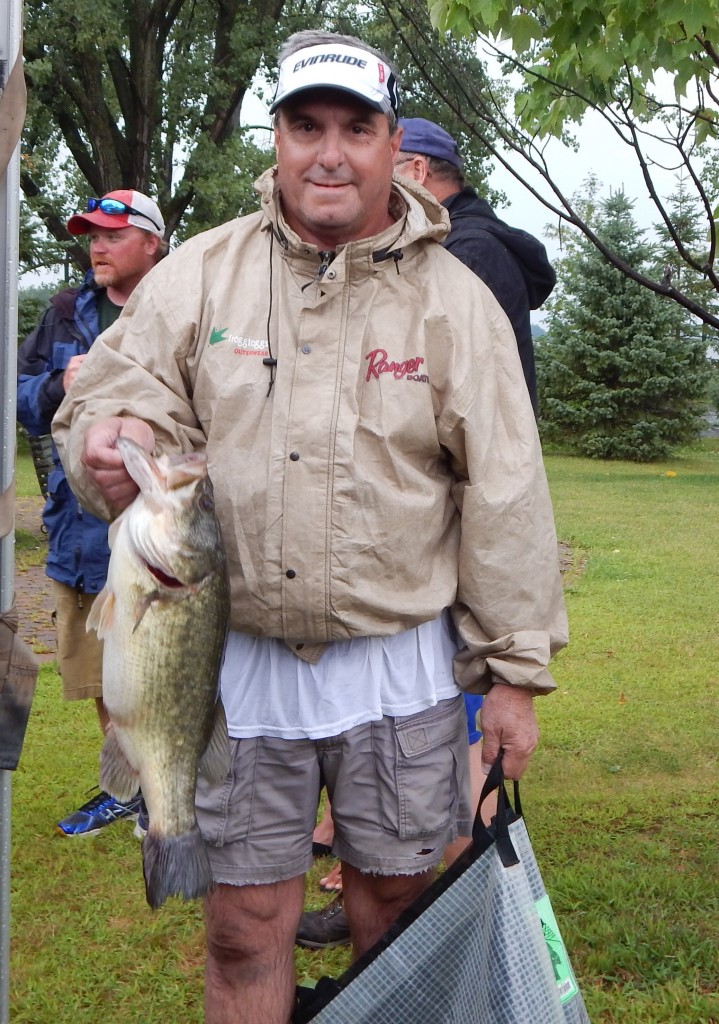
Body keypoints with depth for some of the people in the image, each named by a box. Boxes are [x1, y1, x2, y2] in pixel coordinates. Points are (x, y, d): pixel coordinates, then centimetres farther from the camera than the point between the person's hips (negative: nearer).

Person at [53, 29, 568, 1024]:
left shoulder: (455, 299, -1)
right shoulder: (198, 273, 1)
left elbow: (505, 498, -1)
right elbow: (101, 397, 5)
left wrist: (516, 671, -1)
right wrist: (115, 439, -21)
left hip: (400, 665, 0)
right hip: (239, 659, 1)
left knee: (396, 898, 14)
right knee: (245, 924, 9)